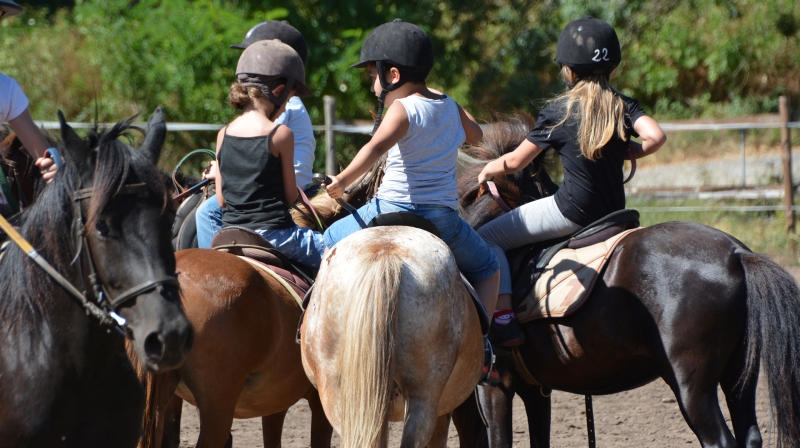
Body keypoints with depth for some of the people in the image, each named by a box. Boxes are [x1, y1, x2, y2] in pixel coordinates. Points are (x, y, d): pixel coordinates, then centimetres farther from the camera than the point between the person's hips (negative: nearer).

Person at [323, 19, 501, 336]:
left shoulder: (402, 109, -10)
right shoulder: (451, 107, 10)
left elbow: (377, 146, -28)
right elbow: (475, 135, 32)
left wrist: (344, 180, -35)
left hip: (394, 208, -5)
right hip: (443, 215, 5)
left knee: (331, 241, 19)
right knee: (487, 269, 25)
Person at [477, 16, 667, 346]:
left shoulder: (558, 111, -7)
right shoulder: (623, 106, 2)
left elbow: (516, 162, -1)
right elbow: (656, 137, -14)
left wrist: (488, 171, 20)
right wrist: (632, 152, 8)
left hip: (571, 210, -6)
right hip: (613, 211, 6)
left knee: (487, 239, 1)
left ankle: (503, 319, -16)